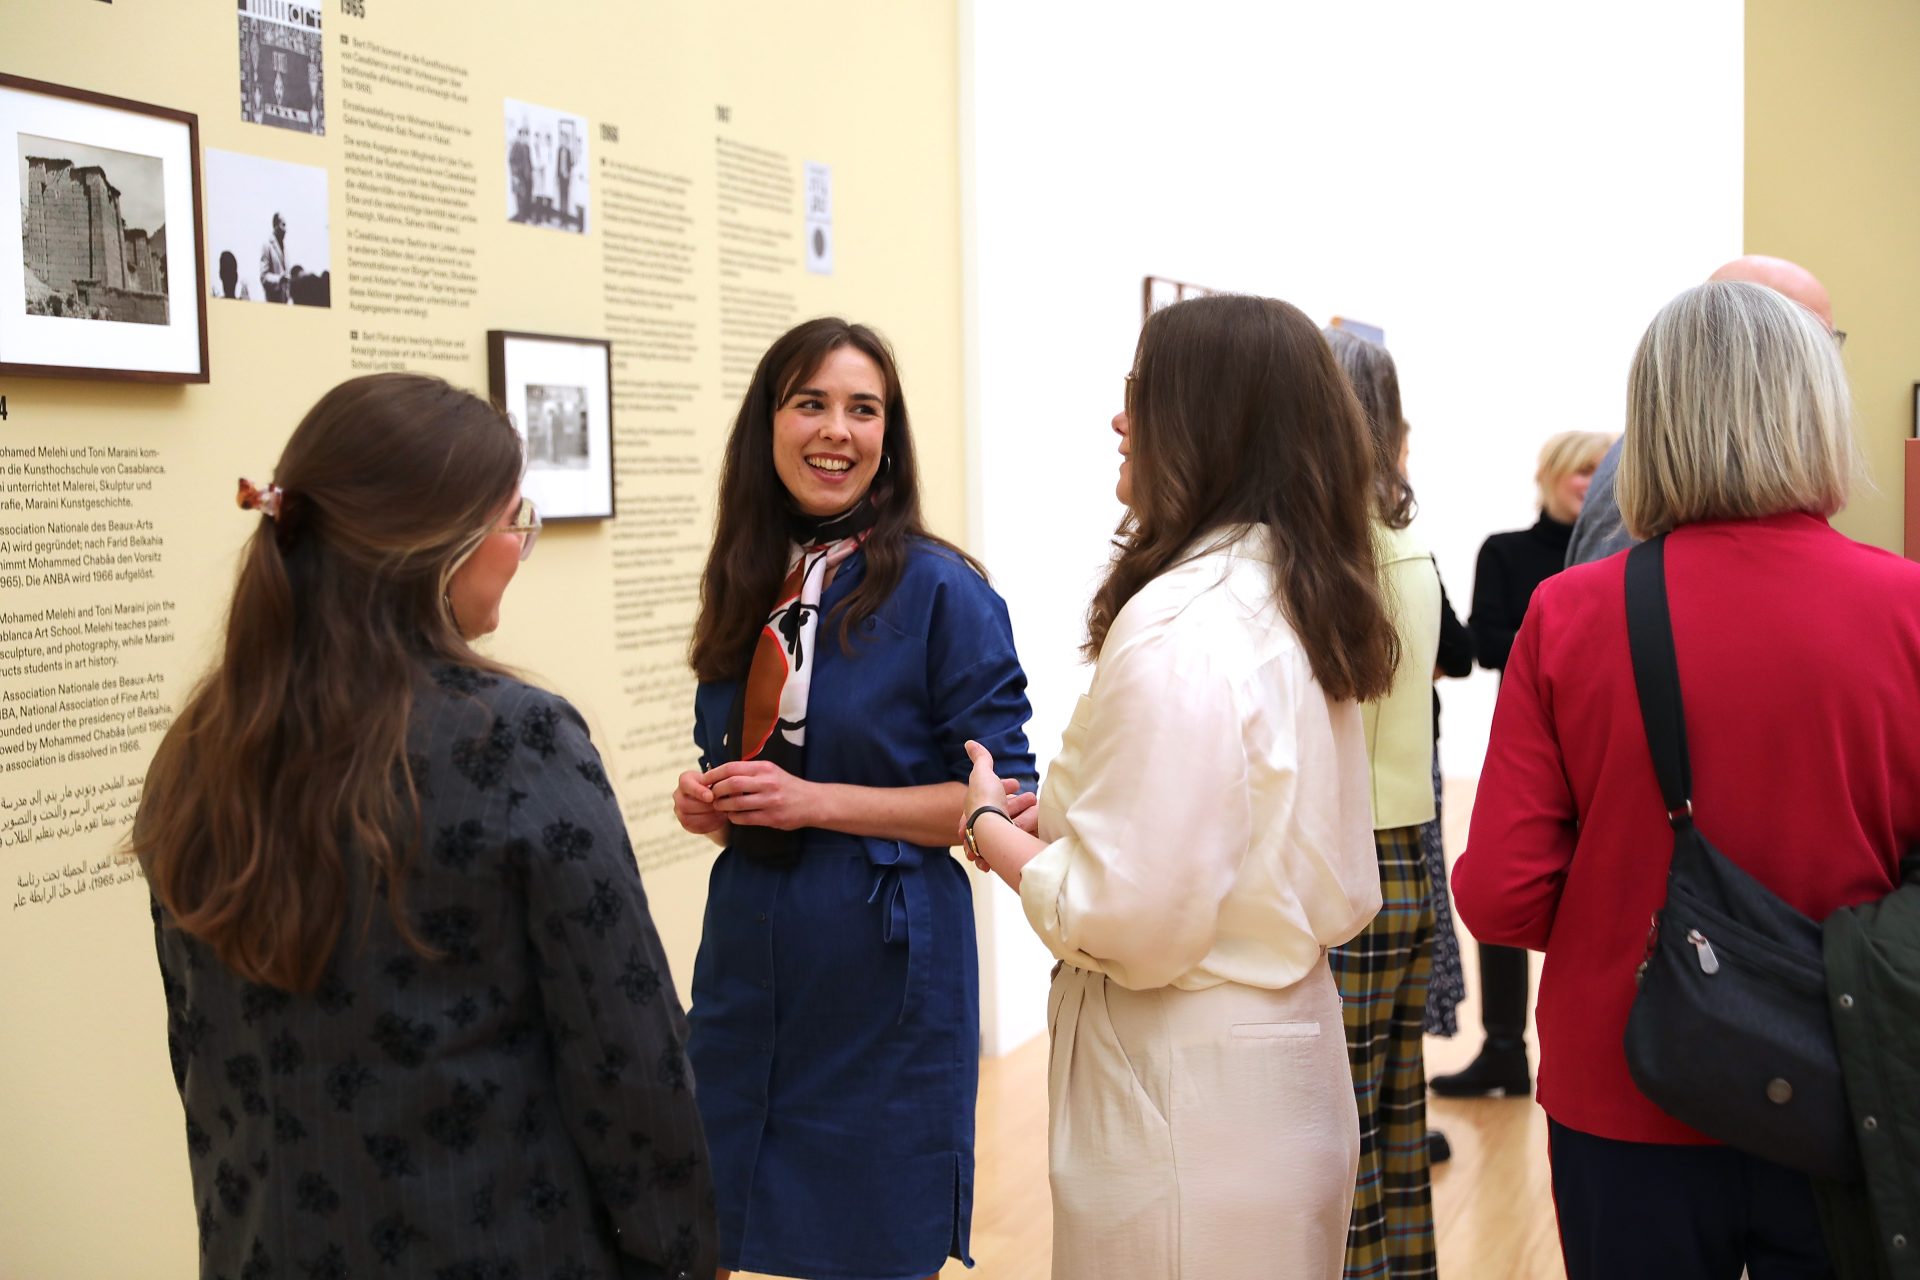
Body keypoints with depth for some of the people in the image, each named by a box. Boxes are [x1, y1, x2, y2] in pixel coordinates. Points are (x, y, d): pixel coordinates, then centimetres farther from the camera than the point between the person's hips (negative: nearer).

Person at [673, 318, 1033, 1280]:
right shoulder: (748, 588, 7)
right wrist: (704, 801, -3)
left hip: (884, 963, -5)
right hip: (747, 954, 5)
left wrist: (818, 802, -18)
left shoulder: (940, 590, -11)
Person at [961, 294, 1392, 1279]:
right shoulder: (1304, 604, 4)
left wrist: (992, 827, -6)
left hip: (1189, 1097, -9)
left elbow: (1126, 922, -22)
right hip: (1292, 1058, 9)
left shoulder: (1178, 625, -23)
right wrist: (1064, 819, 9)